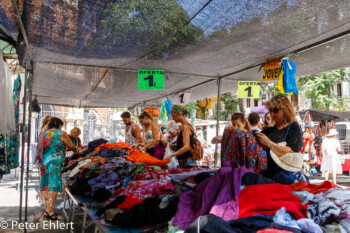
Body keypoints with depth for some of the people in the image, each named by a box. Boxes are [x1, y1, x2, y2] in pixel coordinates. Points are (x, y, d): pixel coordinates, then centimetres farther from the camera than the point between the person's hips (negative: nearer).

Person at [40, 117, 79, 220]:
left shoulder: (45, 133, 12)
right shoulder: (61, 133, -5)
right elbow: (71, 146, 1)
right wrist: (76, 150, 21)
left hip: (44, 162, 7)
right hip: (55, 162, -7)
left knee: (47, 185, 14)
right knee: (53, 186, -6)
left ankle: (47, 208, 22)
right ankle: (50, 211, -7)